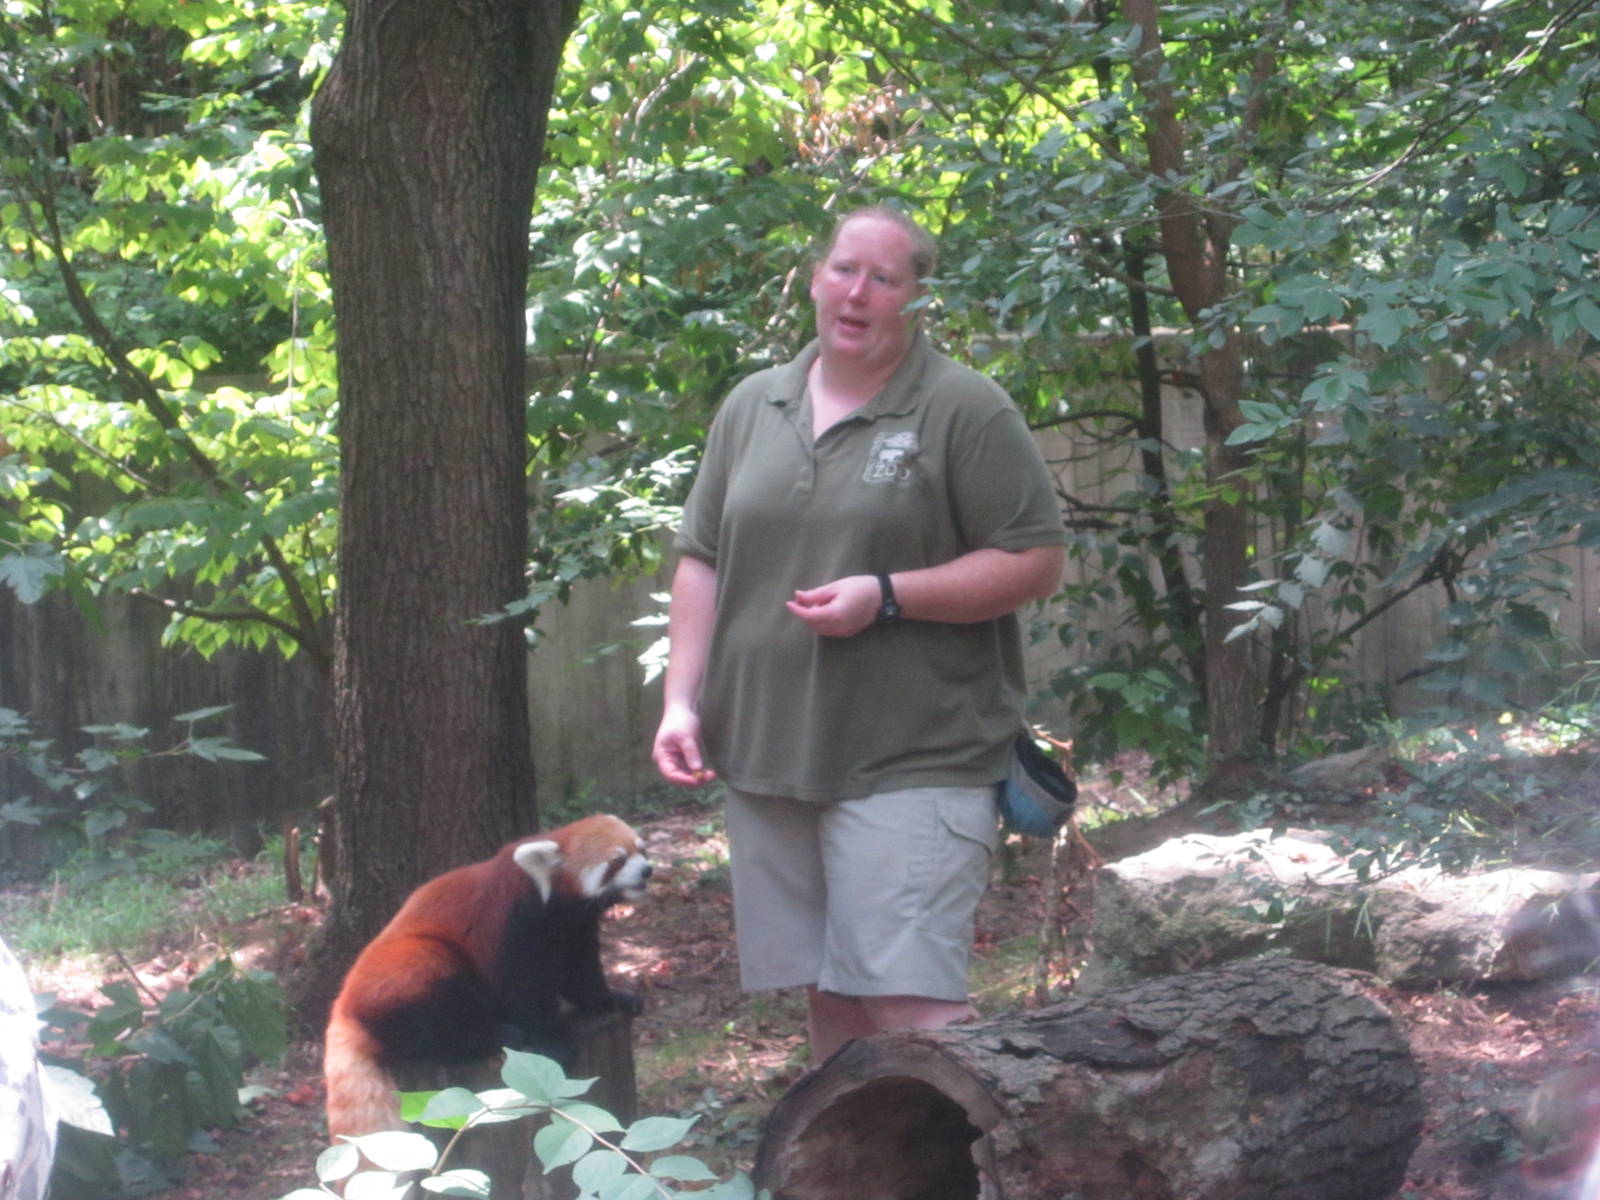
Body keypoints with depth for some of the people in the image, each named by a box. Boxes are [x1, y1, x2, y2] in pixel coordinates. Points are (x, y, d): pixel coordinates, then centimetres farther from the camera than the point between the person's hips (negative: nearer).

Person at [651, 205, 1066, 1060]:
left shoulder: (965, 410, -3)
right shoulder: (752, 406, 14)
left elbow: (1036, 563, -6)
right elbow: (700, 562, 16)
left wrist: (886, 597, -16)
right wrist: (680, 701, 5)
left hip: (911, 765, -5)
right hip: (767, 758, 6)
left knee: (910, 1005, -12)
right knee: (826, 996, 12)